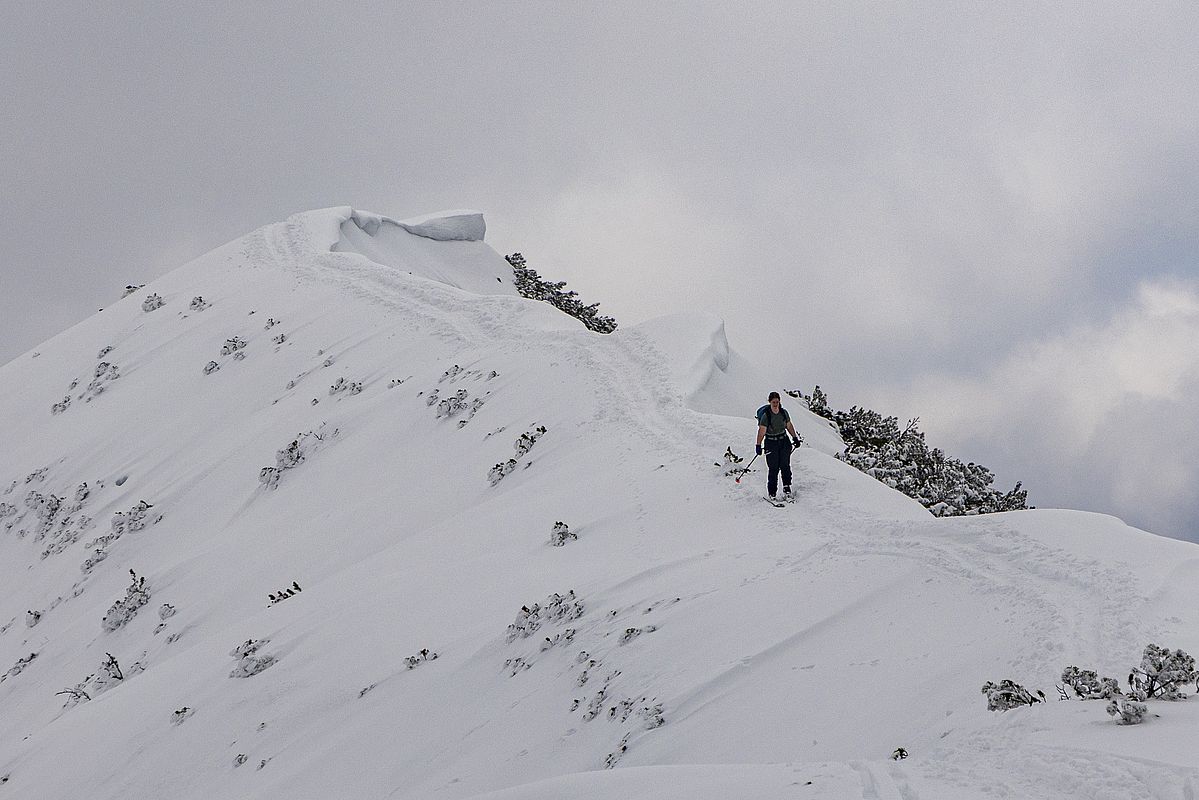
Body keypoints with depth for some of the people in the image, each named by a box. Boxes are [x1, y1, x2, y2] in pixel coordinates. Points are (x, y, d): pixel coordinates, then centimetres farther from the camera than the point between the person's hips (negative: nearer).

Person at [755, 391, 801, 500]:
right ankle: (772, 493, 3)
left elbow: (789, 426, 15)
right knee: (774, 469, -5)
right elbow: (761, 431, -16)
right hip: (771, 443, -4)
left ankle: (786, 488, -4)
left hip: (784, 441, 4)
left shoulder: (784, 413, 1)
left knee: (785, 465, -7)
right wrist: (758, 445, -22)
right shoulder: (766, 416, -12)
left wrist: (795, 438, 15)